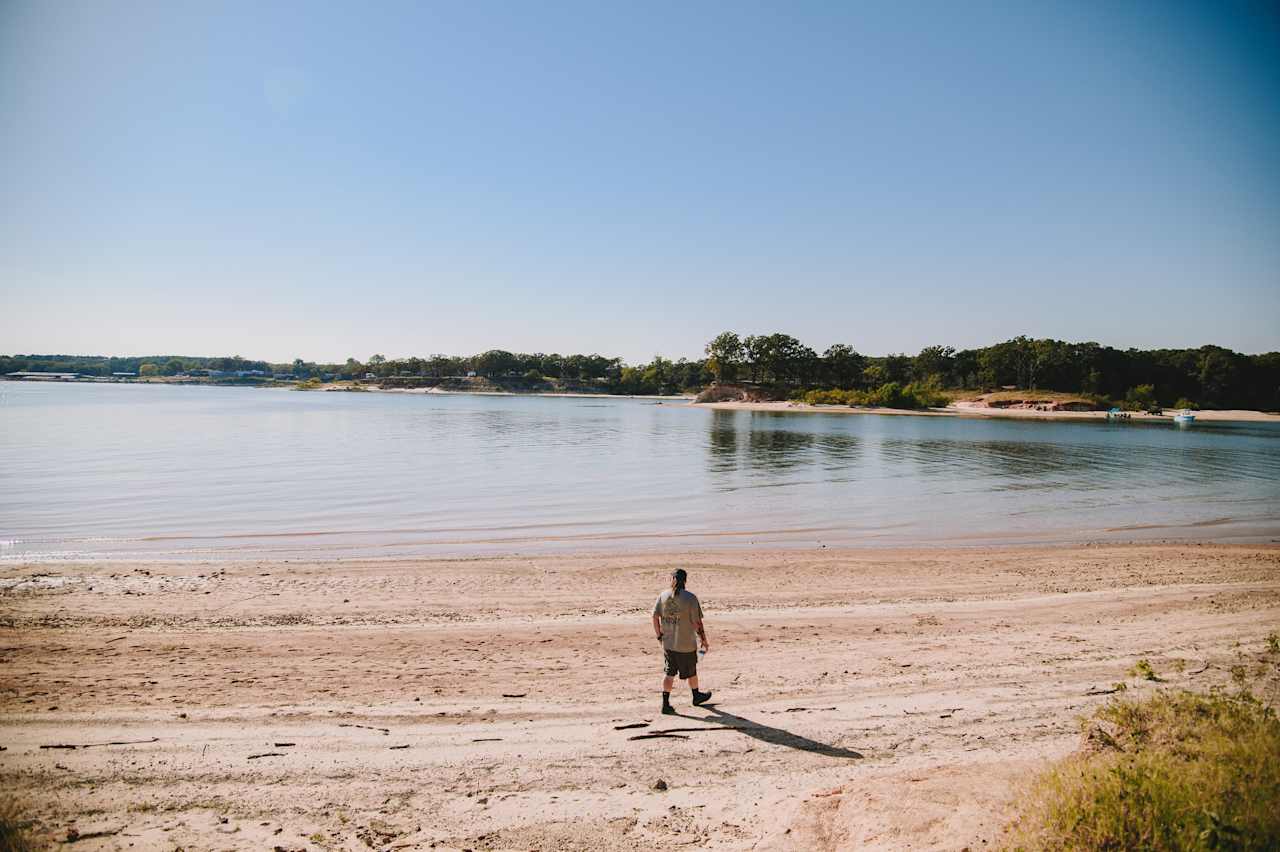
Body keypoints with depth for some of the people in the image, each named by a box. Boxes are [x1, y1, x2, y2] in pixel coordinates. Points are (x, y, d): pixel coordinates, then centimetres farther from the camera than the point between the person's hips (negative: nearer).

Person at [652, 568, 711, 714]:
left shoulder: (663, 596, -2)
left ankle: (665, 703, 6)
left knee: (670, 673, 12)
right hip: (686, 645, -3)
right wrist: (704, 641, -2)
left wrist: (660, 636, 13)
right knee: (691, 672, 17)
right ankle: (696, 696, 37)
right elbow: (697, 623, -12)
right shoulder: (690, 598, -14)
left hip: (667, 643, 3)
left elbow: (655, 617, 1)